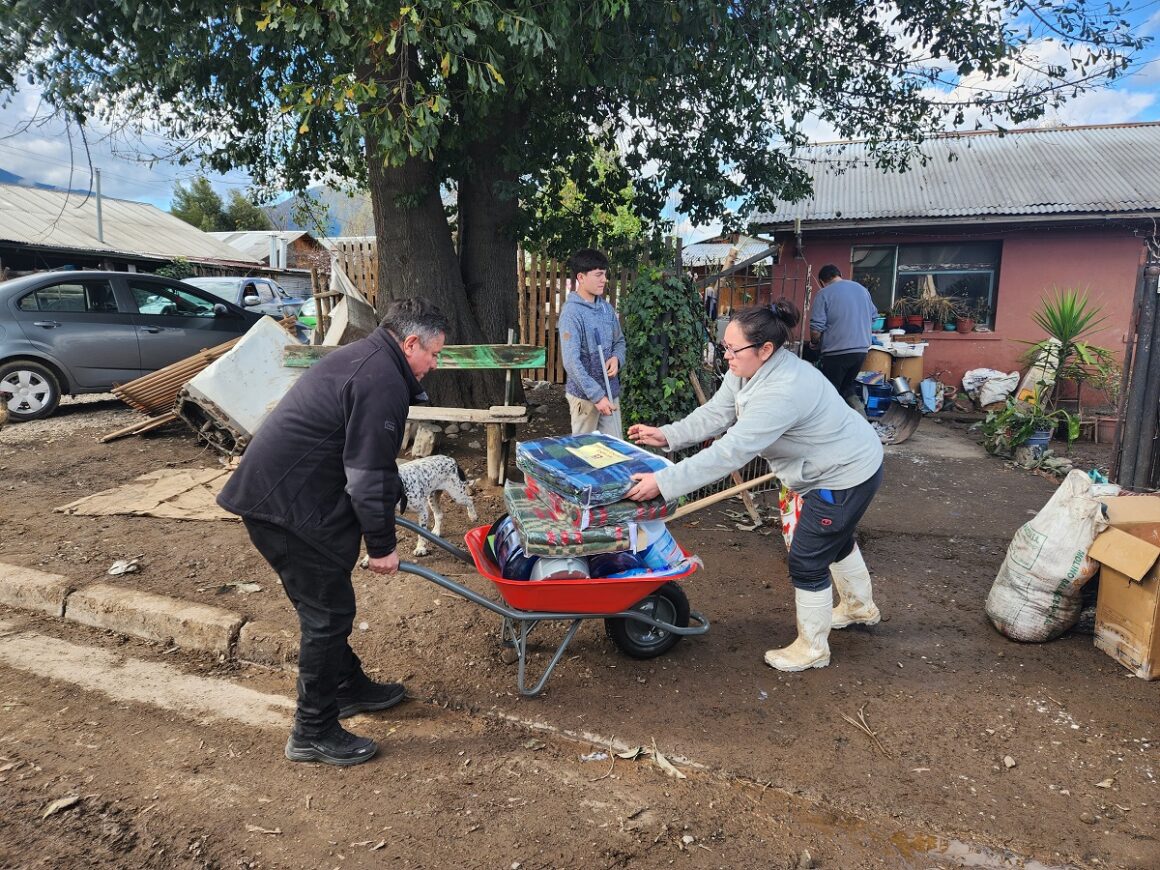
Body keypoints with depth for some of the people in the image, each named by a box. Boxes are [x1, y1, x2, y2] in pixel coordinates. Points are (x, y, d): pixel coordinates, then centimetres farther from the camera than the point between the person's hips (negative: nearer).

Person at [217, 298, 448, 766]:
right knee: (328, 610, -2)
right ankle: (313, 733, 11)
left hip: (270, 492, 11)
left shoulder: (361, 357, 16)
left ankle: (349, 687, 37)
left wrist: (393, 492, 35)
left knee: (327, 602, 21)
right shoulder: (382, 381, -18)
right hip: (285, 506, -11)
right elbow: (368, 475, -19)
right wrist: (382, 544, -9)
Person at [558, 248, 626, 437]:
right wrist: (596, 395, -25)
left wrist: (617, 358, -6)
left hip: (610, 390, 7)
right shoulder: (572, 312, -16)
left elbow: (619, 340, 18)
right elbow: (571, 361, -22)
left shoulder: (606, 308, 6)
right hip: (585, 394, -6)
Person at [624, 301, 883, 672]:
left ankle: (812, 648, 20)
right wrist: (667, 434, -14)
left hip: (847, 474, -10)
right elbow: (715, 414, -3)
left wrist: (662, 482, -43)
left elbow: (730, 451, -42)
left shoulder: (781, 391, -38)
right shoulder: (748, 370, -8)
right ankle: (860, 606, 54)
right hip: (831, 467, 10)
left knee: (807, 561, -1)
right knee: (835, 539, 29)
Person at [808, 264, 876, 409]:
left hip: (837, 352, -6)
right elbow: (873, 316, 20)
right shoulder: (862, 289, 11)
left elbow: (816, 328, -13)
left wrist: (814, 343, 6)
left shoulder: (824, 294, -8)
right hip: (861, 349, 6)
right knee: (847, 386, 21)